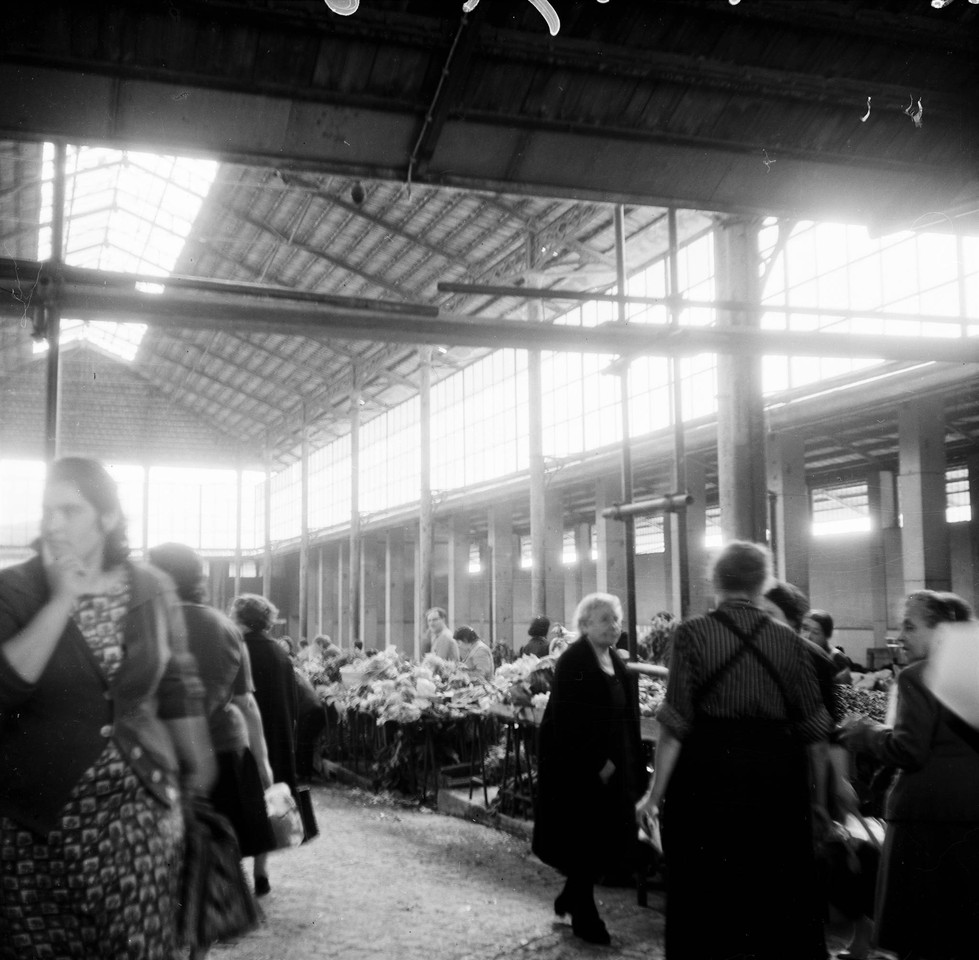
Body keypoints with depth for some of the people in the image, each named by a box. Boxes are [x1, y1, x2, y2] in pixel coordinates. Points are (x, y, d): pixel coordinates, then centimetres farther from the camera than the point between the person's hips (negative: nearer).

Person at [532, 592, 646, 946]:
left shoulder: (615, 663, 10)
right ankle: (584, 916, 17)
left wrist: (632, 766, 6)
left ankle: (571, 897, 31)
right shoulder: (573, 661, -14)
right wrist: (597, 763, -19)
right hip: (578, 768, -7)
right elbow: (567, 721, -19)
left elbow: (626, 717, 12)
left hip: (610, 768, 8)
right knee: (584, 841, 3)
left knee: (604, 842, 12)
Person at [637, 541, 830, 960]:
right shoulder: (788, 640, 0)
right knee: (777, 895, 16)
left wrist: (655, 793, -7)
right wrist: (823, 791, 17)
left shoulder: (693, 634, -7)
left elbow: (675, 724, -12)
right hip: (775, 775, 2)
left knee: (705, 898, 12)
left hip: (708, 773, -2)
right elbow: (812, 727, 1)